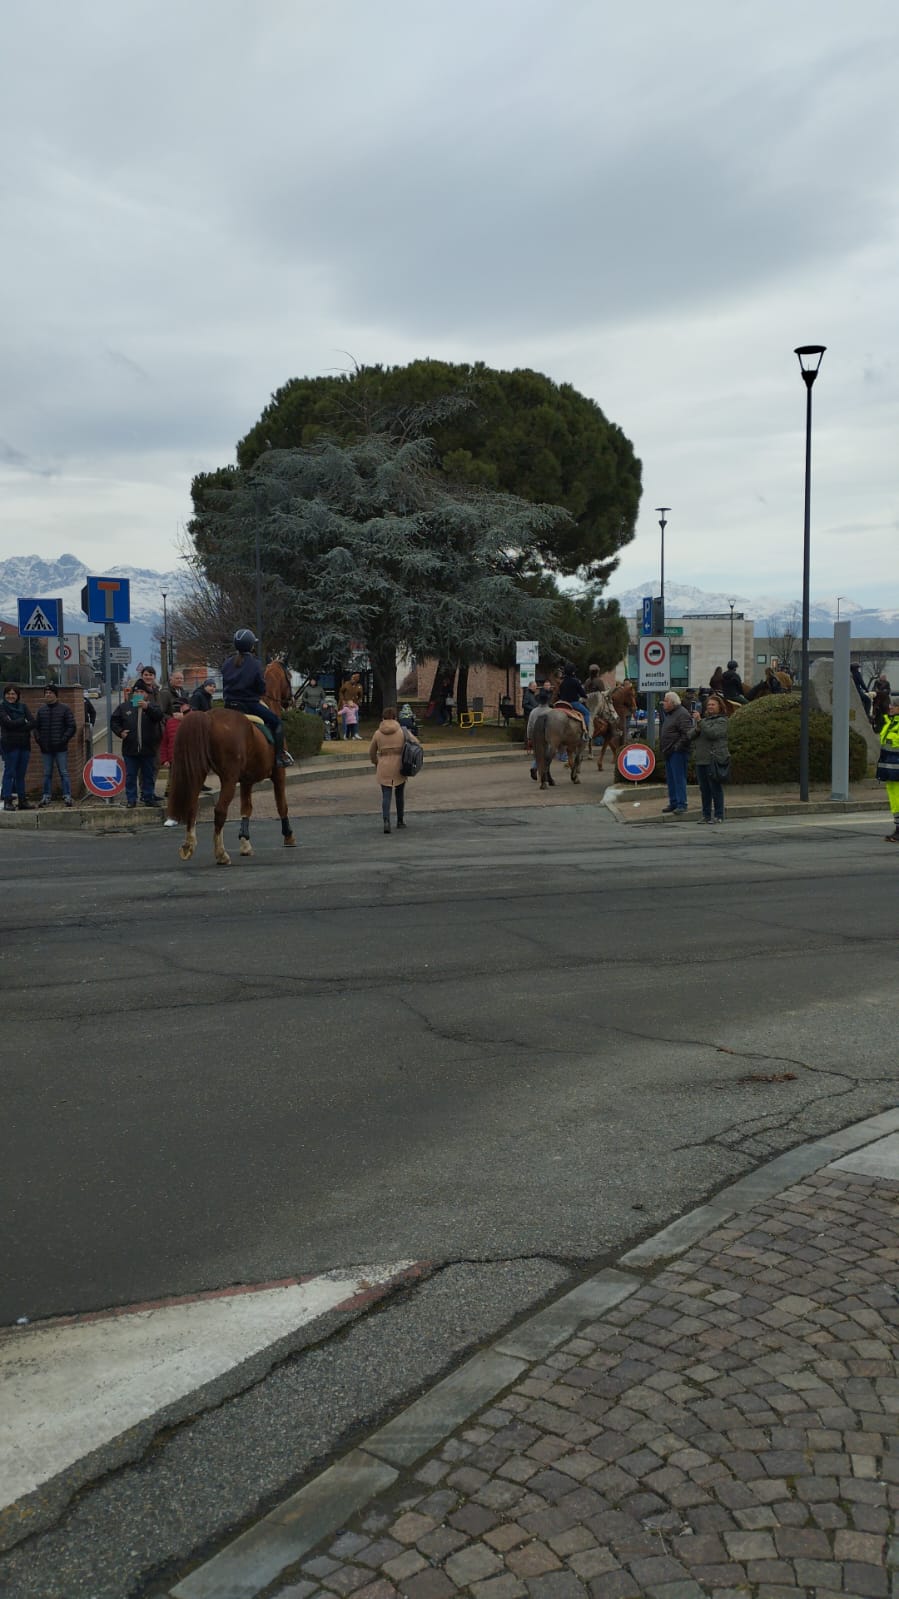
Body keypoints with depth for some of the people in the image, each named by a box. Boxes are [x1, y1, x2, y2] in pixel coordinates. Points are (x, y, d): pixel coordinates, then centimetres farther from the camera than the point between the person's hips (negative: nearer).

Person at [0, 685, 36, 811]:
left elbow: (33, 723, 0)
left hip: (24, 744, 4)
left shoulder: (23, 707, 12)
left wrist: (16, 725, -11)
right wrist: (23, 721, -4)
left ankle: (22, 800, 12)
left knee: (21, 774, 8)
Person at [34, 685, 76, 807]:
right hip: (46, 748, 4)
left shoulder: (65, 709, -1)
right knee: (47, 774, 9)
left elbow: (71, 727, -3)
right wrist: (39, 741, 2)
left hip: (60, 748, -4)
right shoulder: (41, 710, 11)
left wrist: (64, 740, -11)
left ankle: (67, 796, -2)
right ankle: (46, 796, 14)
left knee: (64, 773, -4)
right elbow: (36, 727, 16)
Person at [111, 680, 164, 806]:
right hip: (130, 749, 0)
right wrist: (120, 732, -5)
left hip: (148, 748, 0)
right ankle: (131, 799, 10)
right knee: (130, 775, 4)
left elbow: (159, 715, -16)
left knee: (149, 775, 8)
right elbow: (114, 721, 12)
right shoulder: (124, 706, 8)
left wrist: (147, 707, -30)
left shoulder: (152, 706, 5)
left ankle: (148, 797, 18)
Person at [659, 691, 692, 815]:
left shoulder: (682, 714, -15)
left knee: (679, 778, -9)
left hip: (677, 752, -10)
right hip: (669, 752, 10)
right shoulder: (669, 714, 18)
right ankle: (673, 803, 21)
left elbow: (688, 733, -23)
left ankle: (681, 805, -8)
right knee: (670, 779, 14)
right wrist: (663, 747, 19)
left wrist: (679, 746, -20)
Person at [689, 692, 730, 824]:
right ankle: (706, 816, 14)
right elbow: (690, 735, 14)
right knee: (704, 789, 9)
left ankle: (719, 816, -1)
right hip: (700, 759, 7)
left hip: (714, 759, -7)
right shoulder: (705, 719, 21)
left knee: (716, 789, -5)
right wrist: (697, 729, -7)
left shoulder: (722, 721, -1)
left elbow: (712, 733, -19)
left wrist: (700, 721, -18)